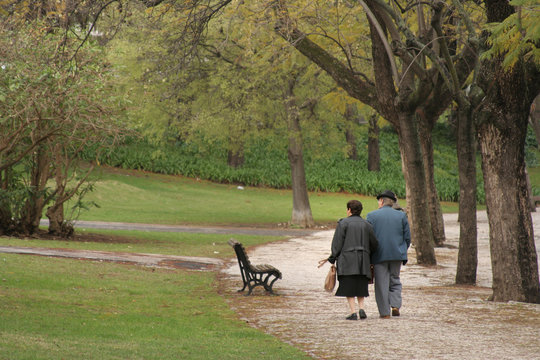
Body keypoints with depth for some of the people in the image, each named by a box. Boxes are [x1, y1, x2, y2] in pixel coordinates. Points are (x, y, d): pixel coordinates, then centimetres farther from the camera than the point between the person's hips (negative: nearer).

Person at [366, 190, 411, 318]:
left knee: (382, 284, 4)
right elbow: (407, 237, 6)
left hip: (379, 255, -2)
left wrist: (368, 257, 3)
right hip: (397, 255, 2)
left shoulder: (372, 216, -2)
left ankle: (385, 312, 3)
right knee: (395, 281, 17)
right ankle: (395, 305, -1)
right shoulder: (401, 215, 5)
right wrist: (403, 253, 17)